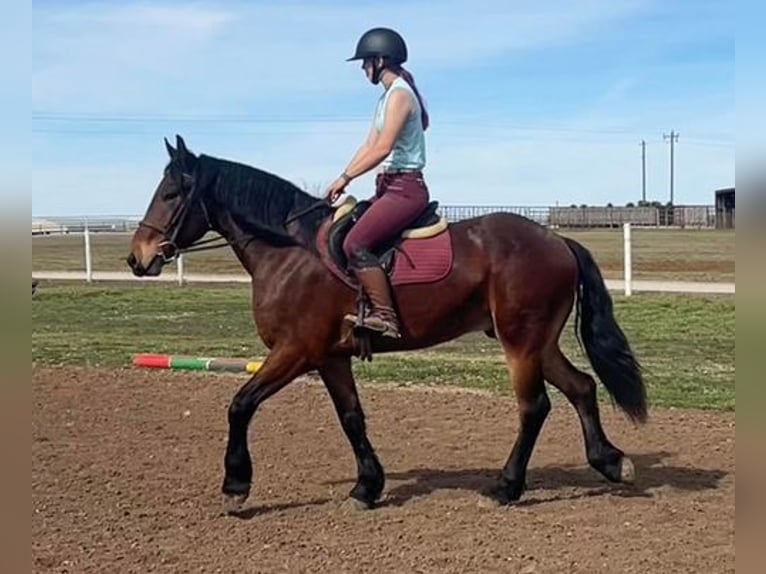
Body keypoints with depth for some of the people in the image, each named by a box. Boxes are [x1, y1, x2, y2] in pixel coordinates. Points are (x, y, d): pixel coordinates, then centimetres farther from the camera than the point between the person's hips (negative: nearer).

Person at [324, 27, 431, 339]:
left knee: (355, 244, -23)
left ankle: (385, 317, -21)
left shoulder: (400, 94, -12)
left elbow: (382, 149, -20)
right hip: (390, 187, 10)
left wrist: (345, 178, -14)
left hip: (405, 188, -10)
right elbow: (368, 145, 17)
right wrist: (344, 178, 8)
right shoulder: (389, 96, 18)